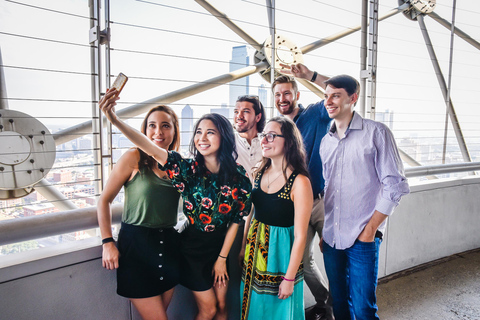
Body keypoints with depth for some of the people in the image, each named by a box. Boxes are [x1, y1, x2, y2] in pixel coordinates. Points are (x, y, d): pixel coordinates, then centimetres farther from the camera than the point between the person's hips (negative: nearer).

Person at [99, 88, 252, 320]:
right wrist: (115, 120, -45)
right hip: (192, 248, -2)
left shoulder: (238, 176, -12)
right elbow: (151, 148, -32)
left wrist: (222, 258, -2)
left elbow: (235, 220, -5)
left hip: (219, 247, 2)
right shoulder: (188, 169, -17)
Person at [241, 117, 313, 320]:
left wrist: (289, 278, -15)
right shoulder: (259, 173, 0)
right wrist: (242, 248, 8)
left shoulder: (299, 182, -20)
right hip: (254, 249, 6)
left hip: (280, 251, -5)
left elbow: (300, 235, -18)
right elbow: (251, 214, 8)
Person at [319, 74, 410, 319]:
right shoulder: (326, 141, 10)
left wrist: (370, 229, -11)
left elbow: (395, 184, -8)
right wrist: (324, 231, 12)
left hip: (363, 238, -5)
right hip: (331, 238, 5)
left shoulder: (376, 132, -6)